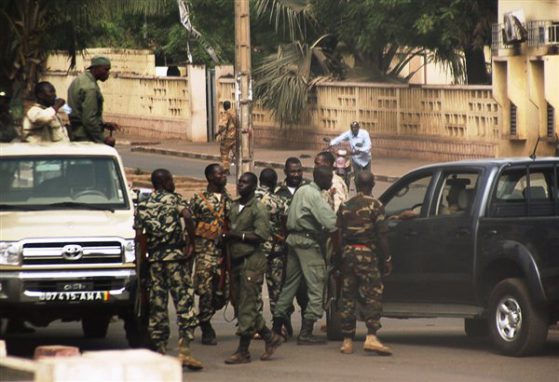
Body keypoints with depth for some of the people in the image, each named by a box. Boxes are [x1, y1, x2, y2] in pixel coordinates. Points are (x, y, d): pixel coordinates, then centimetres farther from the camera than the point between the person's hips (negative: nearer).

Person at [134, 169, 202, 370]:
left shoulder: (143, 206, 11)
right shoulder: (175, 199, 0)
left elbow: (139, 235, 4)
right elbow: (187, 217, -19)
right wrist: (191, 242, -9)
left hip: (154, 259, 4)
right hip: (175, 255, -4)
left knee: (157, 304, 8)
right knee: (184, 301, -5)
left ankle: (160, 350, 8)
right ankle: (184, 350, -15)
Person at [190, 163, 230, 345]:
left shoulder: (228, 199, 13)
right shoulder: (199, 199, 0)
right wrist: (190, 249, -5)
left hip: (225, 250, 4)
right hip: (206, 250, -4)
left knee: (222, 292, 1)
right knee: (206, 290, -8)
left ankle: (203, 318, 24)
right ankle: (206, 331, 2)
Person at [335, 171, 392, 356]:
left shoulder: (345, 207, 9)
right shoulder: (375, 206, -4)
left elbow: (338, 235, 6)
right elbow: (381, 235, -9)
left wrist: (338, 258, 11)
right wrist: (386, 259, -4)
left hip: (348, 253, 4)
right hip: (367, 254, -4)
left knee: (348, 298, 9)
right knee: (372, 296, -6)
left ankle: (347, 340, 9)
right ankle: (371, 337, -20)